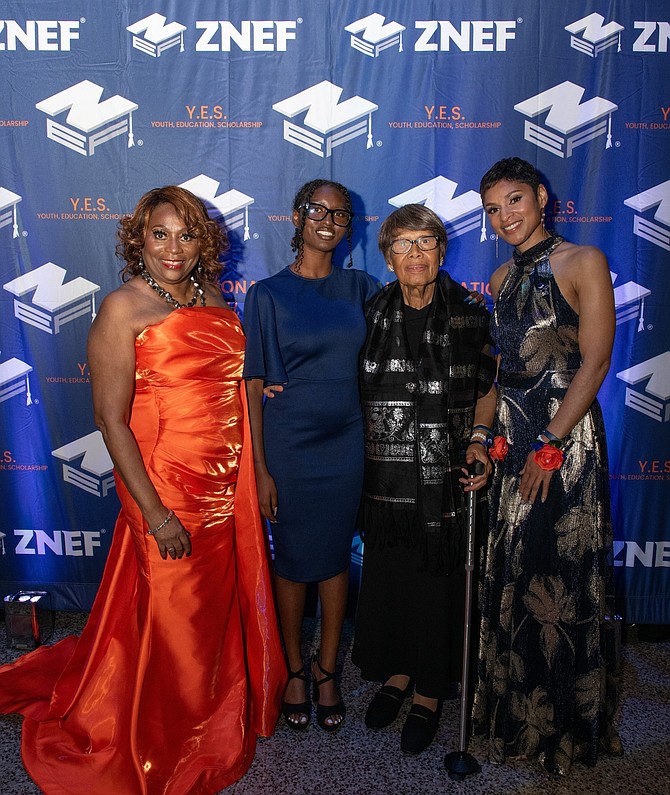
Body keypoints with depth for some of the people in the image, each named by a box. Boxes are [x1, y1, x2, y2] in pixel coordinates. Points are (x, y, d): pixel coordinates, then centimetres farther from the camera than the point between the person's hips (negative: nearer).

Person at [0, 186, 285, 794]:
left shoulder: (212, 297, 6)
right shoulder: (123, 308, -13)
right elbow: (111, 418, -16)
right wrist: (153, 512, -17)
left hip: (224, 485, 6)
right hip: (166, 488, -6)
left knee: (219, 603, 20)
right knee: (172, 618, 10)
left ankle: (217, 724, 47)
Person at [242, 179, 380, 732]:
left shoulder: (360, 288, 5)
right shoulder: (268, 294, -3)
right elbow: (253, 384, -5)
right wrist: (259, 468, -9)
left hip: (346, 442, 3)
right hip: (288, 444, -2)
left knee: (336, 556, 11)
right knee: (293, 559, 9)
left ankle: (327, 670, 31)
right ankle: (295, 670, 32)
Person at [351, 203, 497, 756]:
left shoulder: (469, 318, -4)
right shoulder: (371, 316, 3)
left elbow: (488, 390, 4)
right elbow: (356, 391, 13)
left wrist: (479, 443, -10)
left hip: (446, 479, -2)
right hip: (387, 478, 3)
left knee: (438, 583, 8)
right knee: (386, 578, 13)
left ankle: (429, 694, 28)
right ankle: (397, 673, 37)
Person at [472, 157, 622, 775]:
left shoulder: (583, 262, -5)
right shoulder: (502, 278, 14)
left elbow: (595, 361, -12)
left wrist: (550, 445, -17)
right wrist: (492, 434, 2)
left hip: (566, 434, -6)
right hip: (509, 436, 6)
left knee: (561, 574, 2)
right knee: (509, 573, 12)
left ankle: (566, 722, 24)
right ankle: (515, 712, 32)